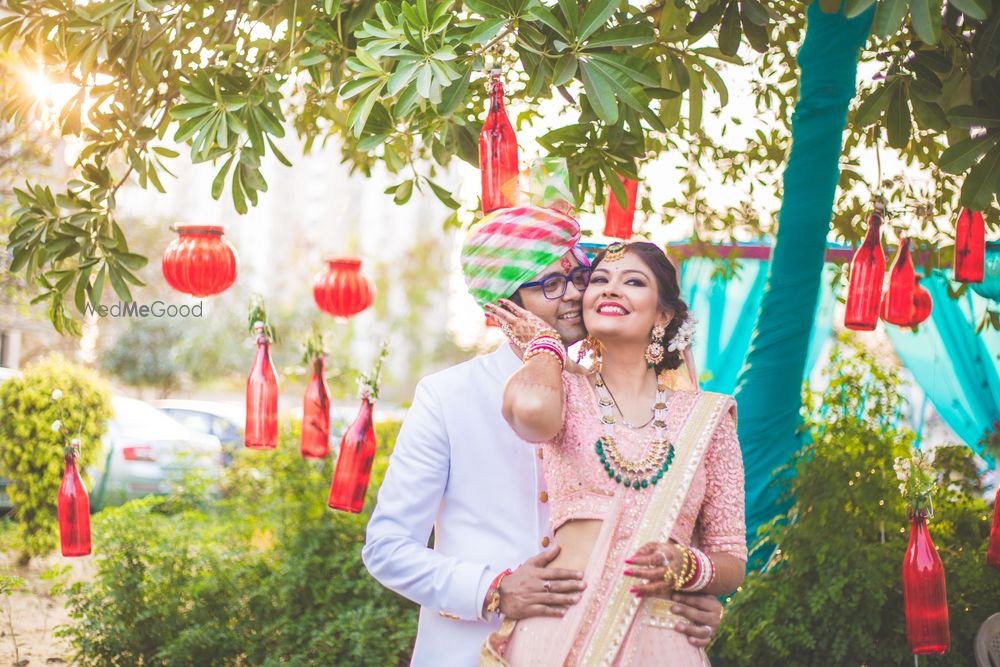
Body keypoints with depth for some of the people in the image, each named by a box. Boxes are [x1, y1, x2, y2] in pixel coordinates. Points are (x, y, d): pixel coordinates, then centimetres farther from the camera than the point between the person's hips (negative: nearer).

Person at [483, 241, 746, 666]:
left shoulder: (705, 417, 8)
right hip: (557, 633, -1)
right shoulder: (567, 389, 6)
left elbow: (731, 563, 11)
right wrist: (545, 342, -1)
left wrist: (683, 568, -11)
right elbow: (531, 409, -21)